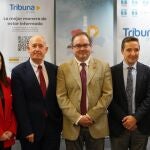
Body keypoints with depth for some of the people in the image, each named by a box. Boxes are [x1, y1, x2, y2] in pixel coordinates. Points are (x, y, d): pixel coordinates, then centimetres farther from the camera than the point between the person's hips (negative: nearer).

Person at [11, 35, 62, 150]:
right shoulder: (18, 71, -6)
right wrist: (27, 131, -12)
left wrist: (60, 124, 3)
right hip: (31, 129, -2)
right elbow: (19, 105, -9)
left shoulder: (55, 70, 3)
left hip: (53, 127, 3)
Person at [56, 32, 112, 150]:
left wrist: (91, 116, -11)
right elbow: (61, 96, -4)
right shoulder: (63, 68, 2)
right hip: (72, 125, 0)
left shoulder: (103, 67, 3)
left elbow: (108, 94, -3)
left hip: (97, 125, 1)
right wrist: (77, 118, -13)